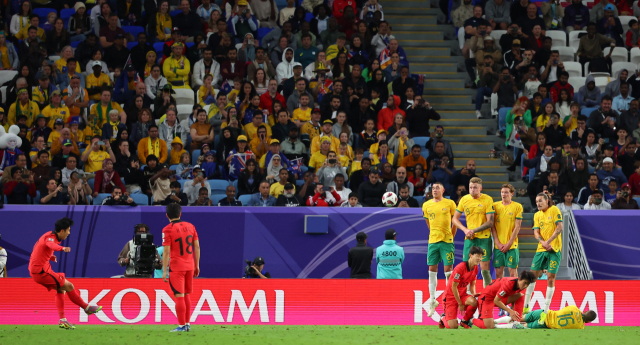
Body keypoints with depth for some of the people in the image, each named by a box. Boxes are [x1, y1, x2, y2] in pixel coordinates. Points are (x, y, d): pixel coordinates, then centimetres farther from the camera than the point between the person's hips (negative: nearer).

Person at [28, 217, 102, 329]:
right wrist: (63, 248, -67)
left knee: (61, 289, 16)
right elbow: (51, 244, -47)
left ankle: (62, 320, 13)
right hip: (41, 271, -10)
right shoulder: (50, 237, -19)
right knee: (69, 286, -5)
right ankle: (86, 307, 10)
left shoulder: (50, 235, 12)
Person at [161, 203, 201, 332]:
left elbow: (166, 251, -12)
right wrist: (197, 265, 15)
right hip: (189, 266, 5)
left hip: (176, 267, -5)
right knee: (187, 295, 15)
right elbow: (197, 246, 8)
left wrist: (164, 271, -9)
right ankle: (187, 324, 18)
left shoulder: (167, 230, -9)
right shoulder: (190, 226, 6)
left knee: (179, 296, -3)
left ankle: (182, 325, -3)